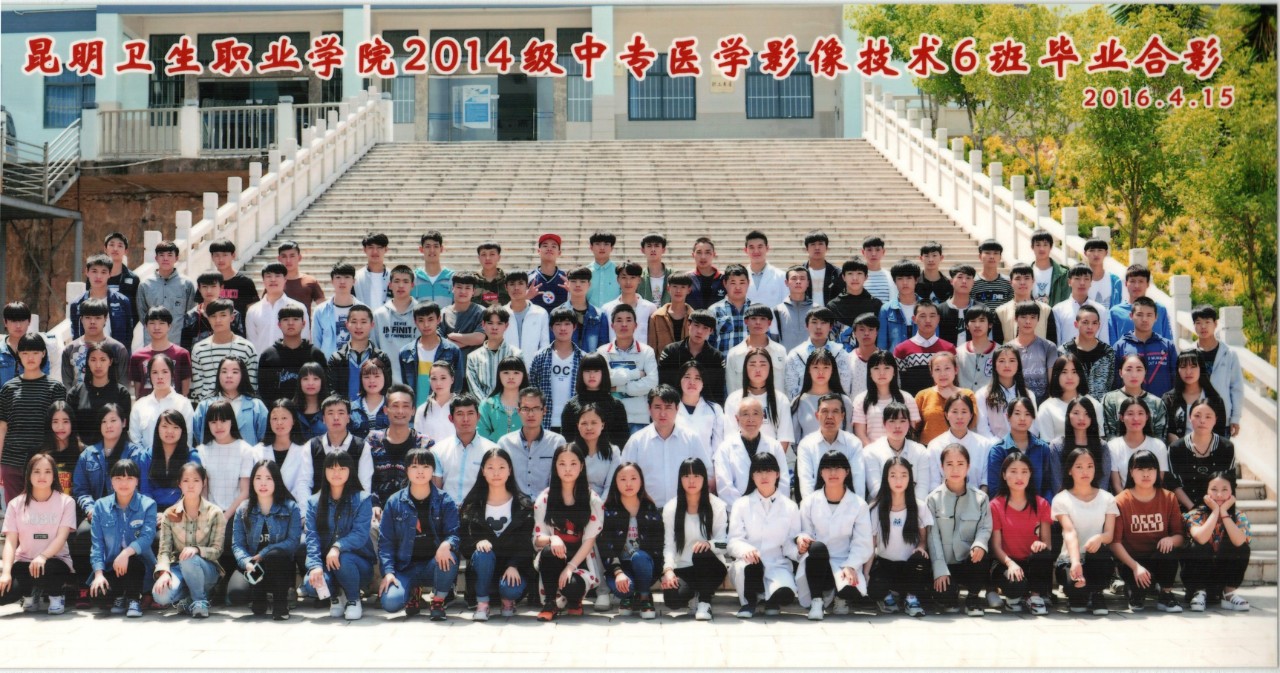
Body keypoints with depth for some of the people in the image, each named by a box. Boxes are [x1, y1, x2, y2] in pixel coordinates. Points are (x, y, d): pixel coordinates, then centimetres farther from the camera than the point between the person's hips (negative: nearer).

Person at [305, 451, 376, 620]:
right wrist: (315, 566, -24)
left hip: (357, 563, -2)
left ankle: (354, 600, -7)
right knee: (311, 582, -30)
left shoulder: (362, 500, -3)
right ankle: (335, 595, 6)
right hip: (326, 562, 2)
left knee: (343, 559, -36)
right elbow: (312, 537, -6)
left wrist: (338, 547, -36)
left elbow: (360, 534, -16)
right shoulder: (314, 502, 6)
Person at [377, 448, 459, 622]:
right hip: (406, 567, 0)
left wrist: (447, 544, -28)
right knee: (390, 602, -27)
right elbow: (385, 541, 2)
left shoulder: (445, 501, 2)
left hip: (435, 564, 0)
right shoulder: (394, 502, 3)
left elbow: (455, 534, -4)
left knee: (449, 557, -36)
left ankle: (438, 601, -5)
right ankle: (414, 592, 13)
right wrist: (388, 571, -12)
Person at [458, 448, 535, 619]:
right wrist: (477, 543, -23)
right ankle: (482, 604, -17)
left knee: (510, 589, -33)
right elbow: (463, 540, 1)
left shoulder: (523, 505, 3)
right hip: (483, 567, 1)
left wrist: (514, 566, -20)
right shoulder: (472, 505, 6)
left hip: (513, 564, -1)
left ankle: (508, 599, 6)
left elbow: (524, 542, -4)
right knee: (483, 553, -34)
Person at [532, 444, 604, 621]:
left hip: (580, 560, -1)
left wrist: (570, 567, -20)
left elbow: (589, 541, -7)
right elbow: (538, 538, -1)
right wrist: (552, 539, -25)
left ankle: (574, 600, 8)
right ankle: (549, 603, -16)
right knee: (549, 551, -35)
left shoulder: (593, 500, -1)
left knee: (571, 586, -33)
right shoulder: (544, 498, 3)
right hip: (555, 556, 1)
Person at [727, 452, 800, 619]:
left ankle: (771, 598, 8)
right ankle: (749, 600, -6)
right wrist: (746, 549, -27)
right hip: (748, 566, -1)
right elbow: (734, 541, -3)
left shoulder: (789, 507, 11)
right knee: (749, 562, -39)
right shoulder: (741, 504, 6)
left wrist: (799, 549, -18)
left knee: (786, 594, -33)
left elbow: (790, 543, 7)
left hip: (777, 565, 1)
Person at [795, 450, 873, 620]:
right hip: (816, 561, 0)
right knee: (817, 547, -36)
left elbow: (862, 543, -3)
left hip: (844, 563, 0)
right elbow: (805, 533, 5)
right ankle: (817, 601, -22)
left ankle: (840, 598, 8)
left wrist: (850, 566, -19)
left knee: (850, 591, -34)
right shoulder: (809, 502, 5)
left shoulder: (859, 504, 2)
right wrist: (801, 538, -21)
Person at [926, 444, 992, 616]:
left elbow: (985, 527, -3)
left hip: (969, 563, 1)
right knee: (944, 595, -28)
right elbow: (933, 536, -5)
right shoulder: (934, 499, 0)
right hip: (945, 563, -1)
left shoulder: (980, 498, 5)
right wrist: (940, 569, -14)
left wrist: (979, 544, -27)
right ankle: (952, 592, 13)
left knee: (982, 558, -34)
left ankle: (972, 598, -6)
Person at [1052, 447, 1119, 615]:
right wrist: (1075, 562, -35)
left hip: (1097, 559, 2)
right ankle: (1077, 596, 5)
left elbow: (1110, 534, -3)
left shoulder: (1107, 498, 7)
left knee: (1098, 550, -36)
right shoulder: (1061, 499, -1)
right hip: (1070, 557, -2)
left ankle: (1096, 595, -7)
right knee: (1075, 583, -36)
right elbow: (1070, 532, -17)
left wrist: (1099, 538, -30)